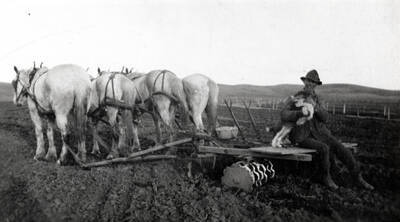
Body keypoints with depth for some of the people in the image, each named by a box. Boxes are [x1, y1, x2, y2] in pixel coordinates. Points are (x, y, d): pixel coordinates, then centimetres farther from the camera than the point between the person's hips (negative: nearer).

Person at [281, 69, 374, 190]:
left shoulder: (314, 98, 11)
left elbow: (324, 117, 3)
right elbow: (284, 115, -21)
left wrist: (317, 109, -19)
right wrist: (301, 113, -36)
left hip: (318, 133, 6)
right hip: (303, 137, -5)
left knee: (340, 148, -14)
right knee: (323, 148, -32)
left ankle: (358, 178, -4)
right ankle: (326, 177, -9)